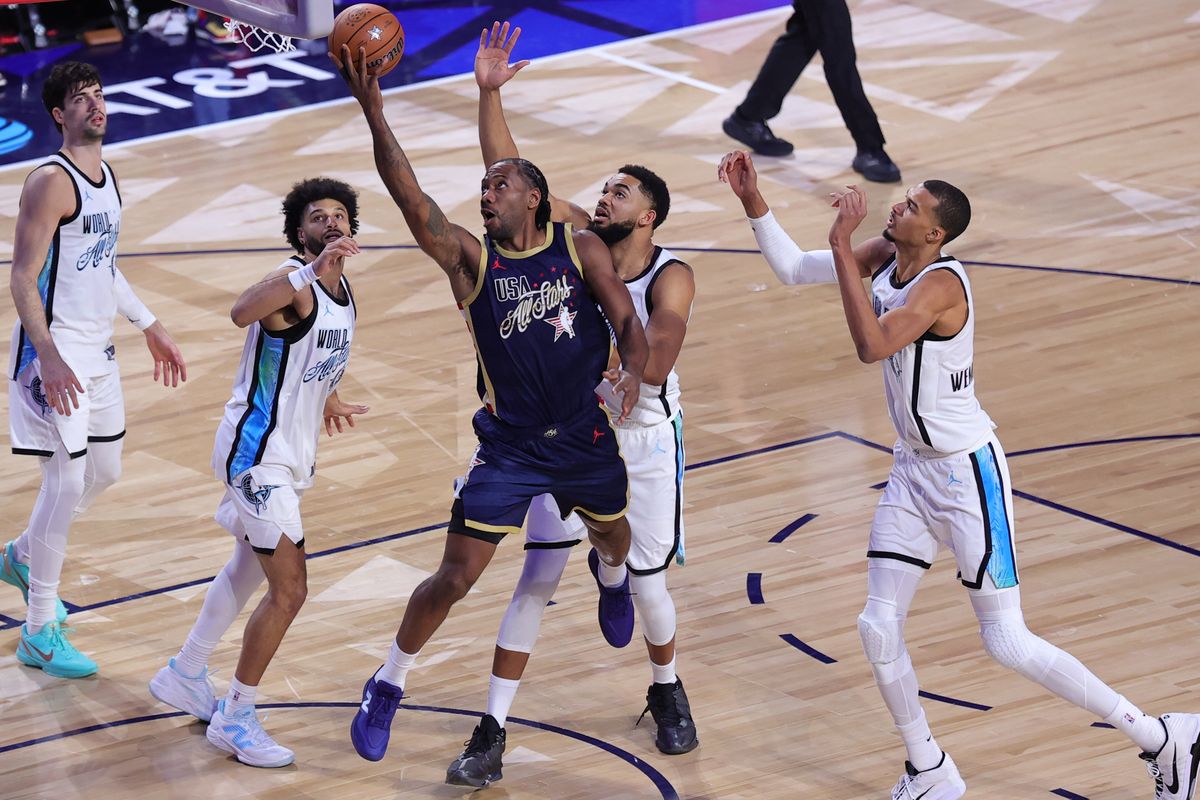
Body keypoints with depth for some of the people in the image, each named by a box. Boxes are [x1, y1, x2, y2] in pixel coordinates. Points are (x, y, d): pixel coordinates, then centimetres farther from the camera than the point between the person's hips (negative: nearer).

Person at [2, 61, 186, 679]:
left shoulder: (106, 177, 10)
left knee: (104, 473, 19)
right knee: (67, 483, -8)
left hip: (97, 353, 9)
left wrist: (150, 327, 24)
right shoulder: (51, 182, -18)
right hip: (55, 355, -9)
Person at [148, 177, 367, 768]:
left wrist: (326, 397, 22)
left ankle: (184, 675, 41)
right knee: (289, 588, -10)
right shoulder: (293, 281, -21)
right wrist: (312, 270, -55)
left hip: (289, 452, 10)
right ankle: (235, 719, 3)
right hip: (257, 451, -10)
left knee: (250, 569, 24)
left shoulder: (343, 292, 7)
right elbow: (243, 312, -45)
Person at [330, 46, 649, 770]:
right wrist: (373, 112, -33)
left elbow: (627, 320, -7)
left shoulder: (581, 249, -4)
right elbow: (412, 199, -21)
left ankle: (612, 579, 67)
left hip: (586, 437, 2)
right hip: (509, 446, -2)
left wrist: (633, 373, -30)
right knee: (456, 577, -8)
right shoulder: (471, 259, -9)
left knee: (612, 534, 28)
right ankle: (387, 687, 11)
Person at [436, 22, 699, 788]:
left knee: (647, 586, 6)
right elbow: (508, 173, -11)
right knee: (538, 580, -3)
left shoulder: (671, 280, -18)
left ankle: (668, 692, 38)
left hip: (645, 443, -3)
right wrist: (490, 94, -20)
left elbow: (653, 366, -32)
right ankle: (492, 734, -2)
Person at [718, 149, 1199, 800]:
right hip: (914, 470, 8)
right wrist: (752, 200, -2)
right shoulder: (884, 258, 0)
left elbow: (871, 344, -40)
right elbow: (791, 269, 10)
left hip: (968, 472, -8)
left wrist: (842, 244, -36)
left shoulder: (939, 283, -25)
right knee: (878, 627, 4)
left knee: (1005, 641, -6)